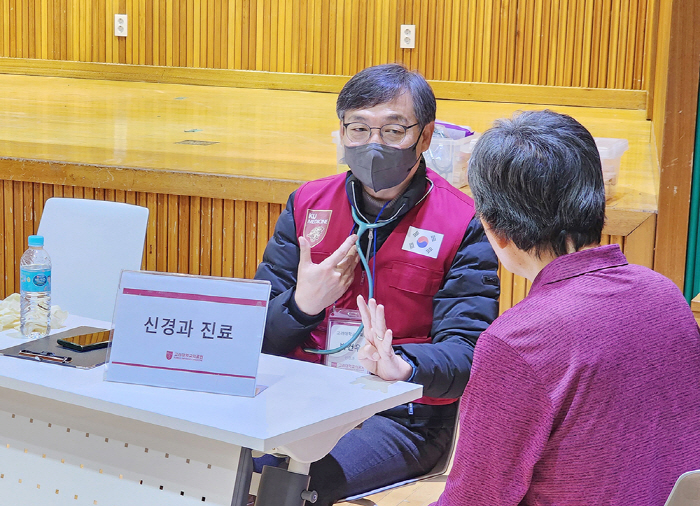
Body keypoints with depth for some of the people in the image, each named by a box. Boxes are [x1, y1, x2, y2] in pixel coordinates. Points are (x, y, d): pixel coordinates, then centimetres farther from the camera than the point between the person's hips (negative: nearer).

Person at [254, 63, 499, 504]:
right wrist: (301, 304, -13)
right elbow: (258, 335, 10)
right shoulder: (308, 204, 10)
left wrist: (403, 365, -32)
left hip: (403, 415, -4)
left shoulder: (464, 224, -2)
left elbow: (467, 354, -10)